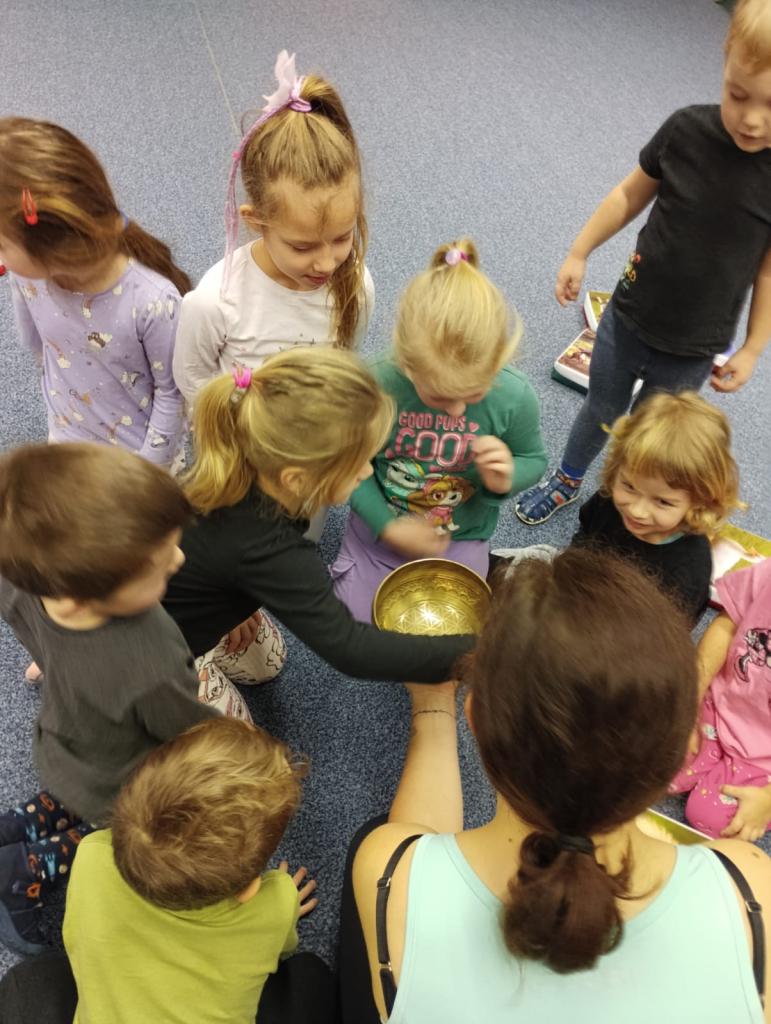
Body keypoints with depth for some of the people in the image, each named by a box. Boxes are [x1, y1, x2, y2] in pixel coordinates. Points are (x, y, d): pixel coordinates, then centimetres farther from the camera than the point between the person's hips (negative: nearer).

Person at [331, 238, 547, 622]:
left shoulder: (515, 396, -23)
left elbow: (534, 459, -4)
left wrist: (506, 479, -27)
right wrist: (386, 526, -19)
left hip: (459, 540, 0)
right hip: (380, 528, 0)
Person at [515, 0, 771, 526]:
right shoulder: (687, 129, -15)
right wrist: (579, 252, 4)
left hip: (691, 353, -1)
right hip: (627, 319, 2)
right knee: (600, 412, 21)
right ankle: (567, 482, 47)